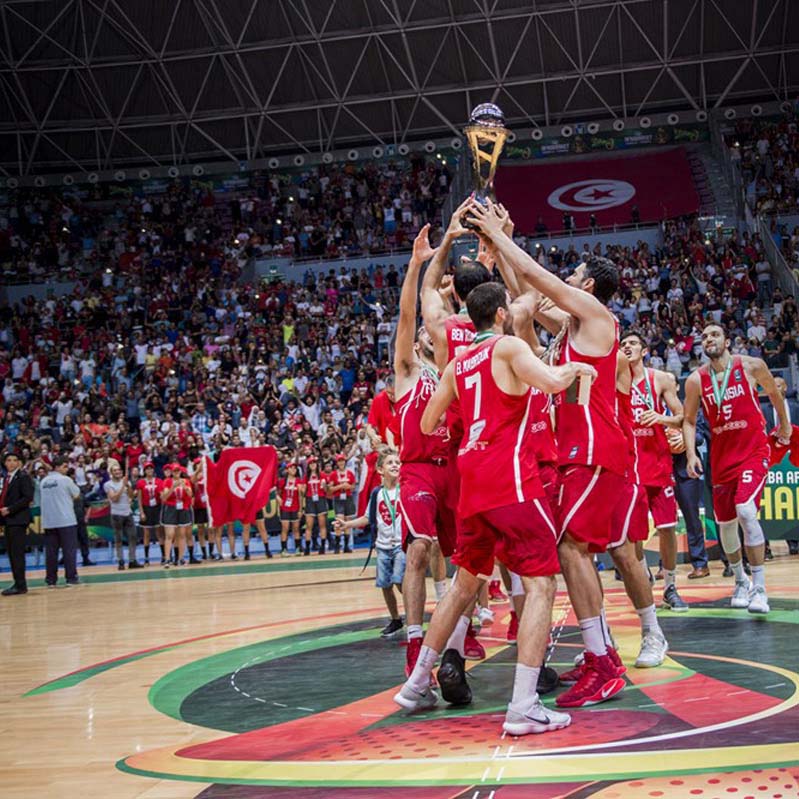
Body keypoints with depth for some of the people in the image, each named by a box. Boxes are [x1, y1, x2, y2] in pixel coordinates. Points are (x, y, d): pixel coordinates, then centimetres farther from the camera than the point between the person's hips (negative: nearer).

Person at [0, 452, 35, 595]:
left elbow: (28, 497, -16)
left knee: (17, 552, -9)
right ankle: (17, 583, 19)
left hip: (18, 519, -9)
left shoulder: (23, 477, -8)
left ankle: (21, 585, -7)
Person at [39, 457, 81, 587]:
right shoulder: (65, 479, -6)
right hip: (66, 520, -5)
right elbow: (76, 495, 1)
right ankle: (71, 578, -2)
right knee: (69, 550, 0)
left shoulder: (44, 481, 9)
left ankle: (51, 579, 6)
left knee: (51, 551, 6)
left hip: (48, 521, 5)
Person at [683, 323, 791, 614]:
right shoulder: (696, 380, 0)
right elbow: (689, 420, 7)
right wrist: (691, 453, -6)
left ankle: (759, 587, -15)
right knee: (726, 522, 9)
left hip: (753, 451, -4)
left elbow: (773, 391, 13)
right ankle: (740, 580, 32)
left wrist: (784, 423, 25)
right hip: (721, 456, 4)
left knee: (745, 511, -22)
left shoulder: (751, 366, -5)